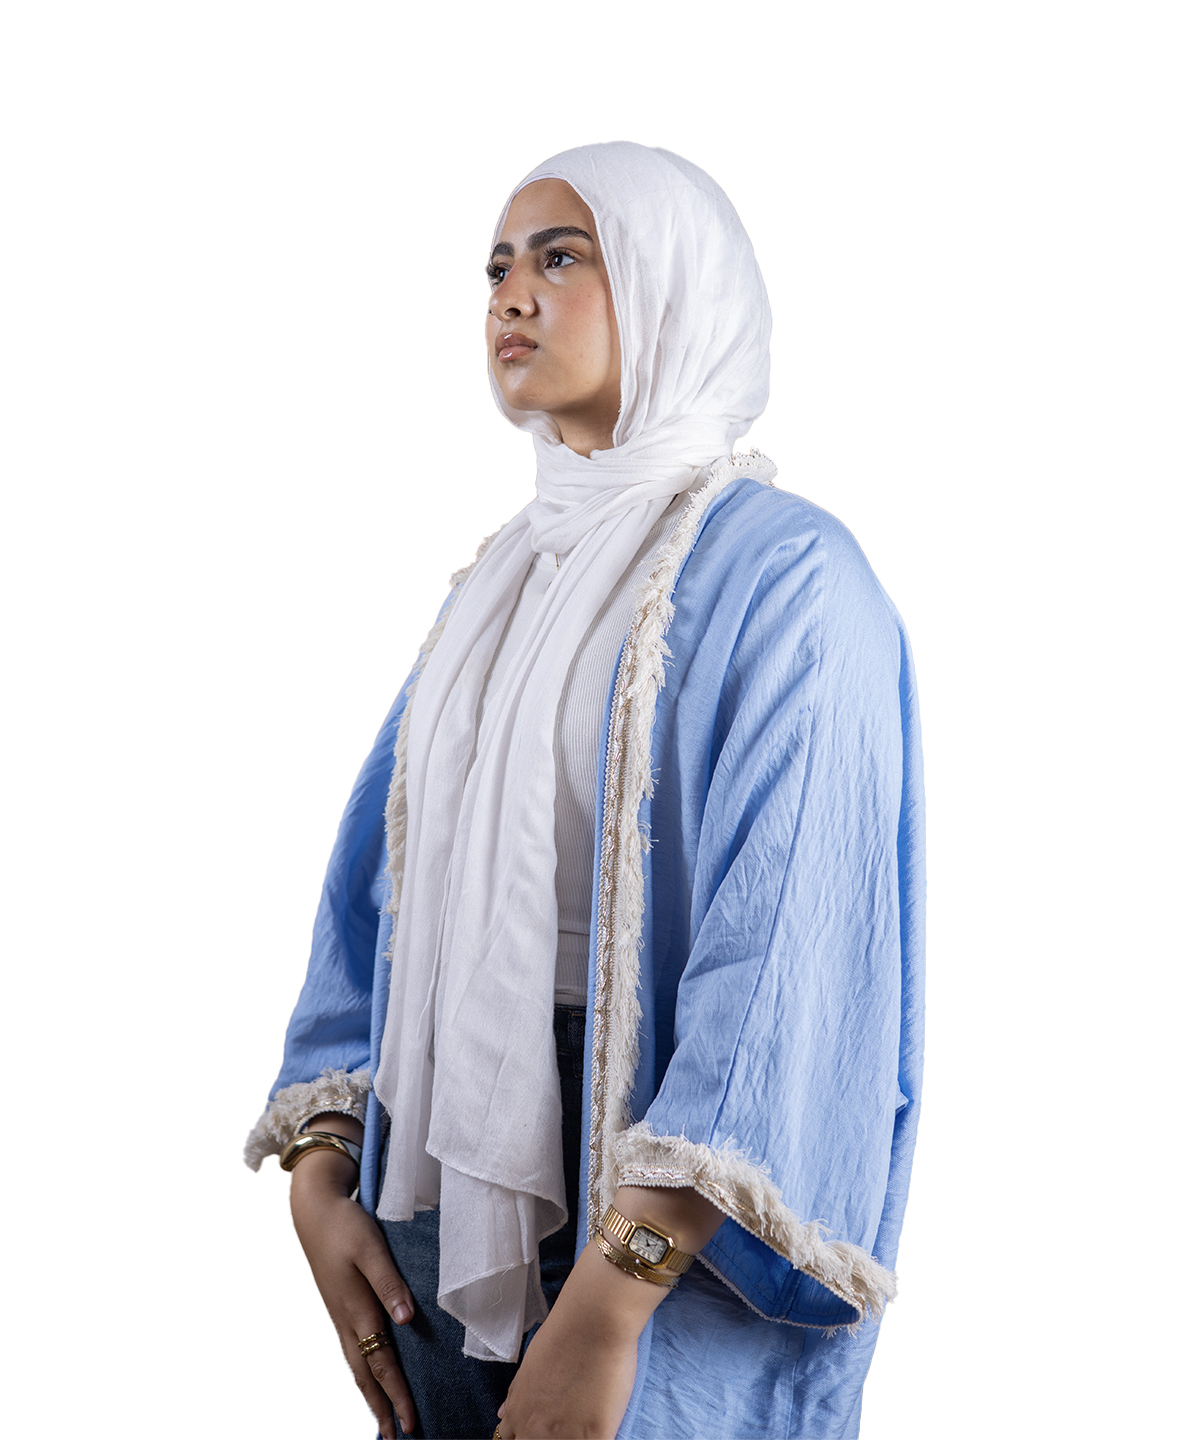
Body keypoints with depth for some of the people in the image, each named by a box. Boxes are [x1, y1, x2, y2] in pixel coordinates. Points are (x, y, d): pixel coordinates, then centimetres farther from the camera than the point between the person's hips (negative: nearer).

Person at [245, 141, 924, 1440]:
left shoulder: (779, 573, -12)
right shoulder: (498, 583, 11)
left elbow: (788, 954, -21)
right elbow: (383, 882, 10)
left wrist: (613, 1293, -26)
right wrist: (318, 1168, -1)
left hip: (671, 1231, -6)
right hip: (450, 1183, 7)